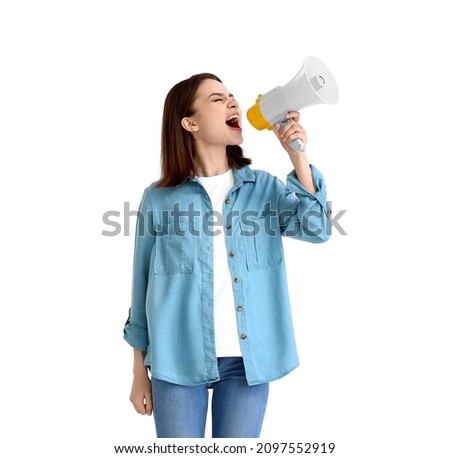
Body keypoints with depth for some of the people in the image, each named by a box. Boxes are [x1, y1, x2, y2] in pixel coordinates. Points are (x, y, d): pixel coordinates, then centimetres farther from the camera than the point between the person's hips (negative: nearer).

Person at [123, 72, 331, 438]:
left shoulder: (264, 187, 4)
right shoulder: (159, 199, -1)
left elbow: (316, 228, -10)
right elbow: (143, 287, 4)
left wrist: (297, 156, -18)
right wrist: (140, 371, 7)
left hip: (247, 359, 2)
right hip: (179, 360, -1)